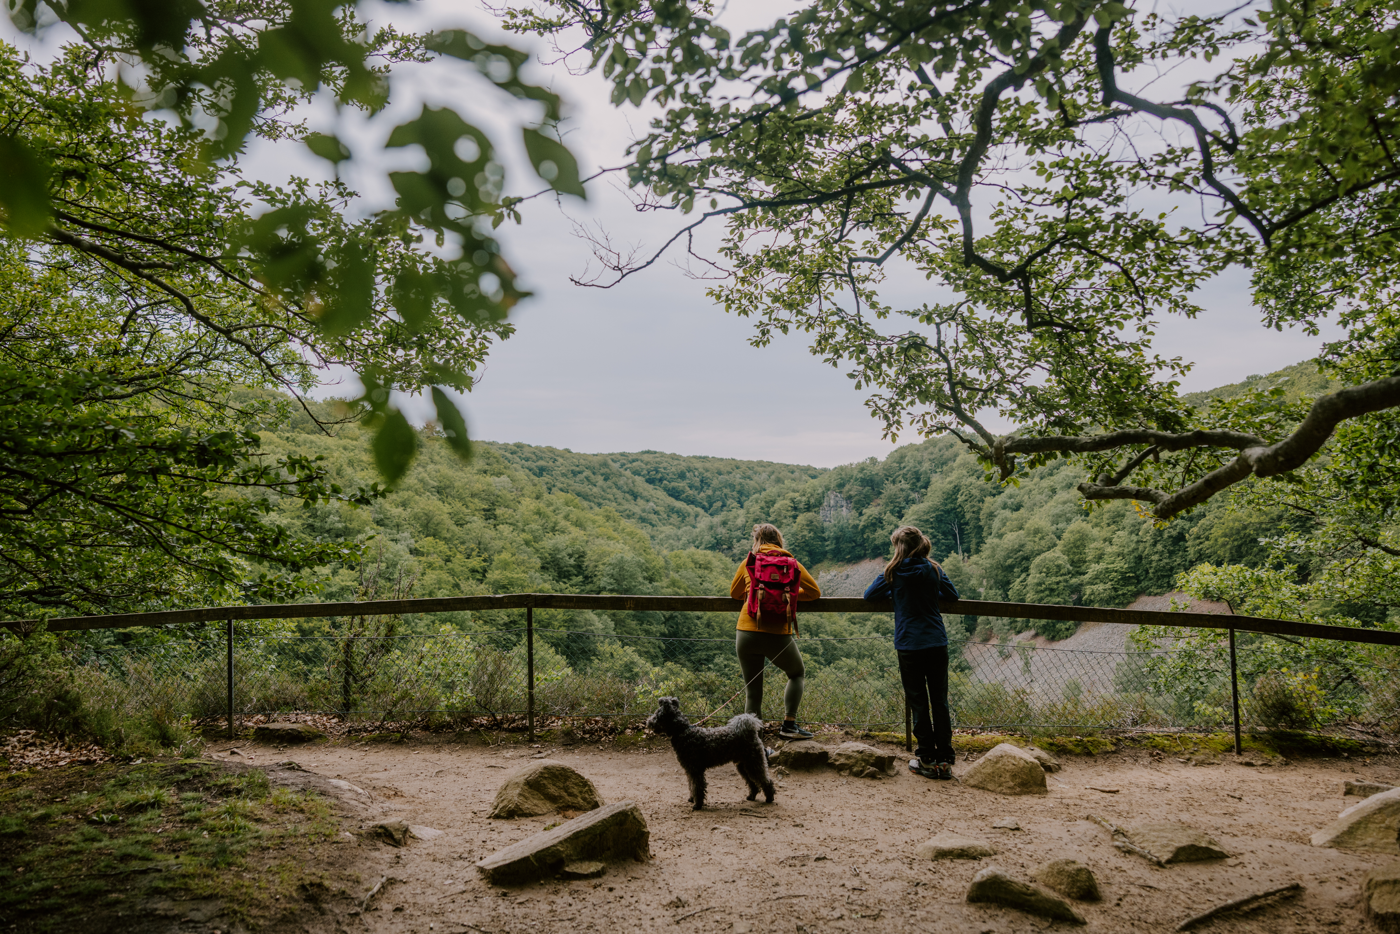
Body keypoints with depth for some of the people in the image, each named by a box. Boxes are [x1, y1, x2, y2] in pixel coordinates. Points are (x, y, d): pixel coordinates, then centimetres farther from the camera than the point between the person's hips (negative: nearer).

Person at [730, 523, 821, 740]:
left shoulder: (748, 562, 8)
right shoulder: (791, 563, 5)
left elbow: (734, 593, 21)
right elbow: (815, 592, 10)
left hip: (746, 632, 1)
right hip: (778, 635, -1)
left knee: (752, 693, 11)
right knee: (797, 674, 25)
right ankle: (789, 724, 15)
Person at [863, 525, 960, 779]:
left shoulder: (894, 572, -4)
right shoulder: (934, 570, 3)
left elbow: (869, 594, 5)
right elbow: (952, 594, 16)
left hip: (909, 646, -2)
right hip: (937, 644, 3)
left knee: (918, 703, 6)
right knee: (940, 702, 9)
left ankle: (927, 760, 8)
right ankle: (945, 760, 10)